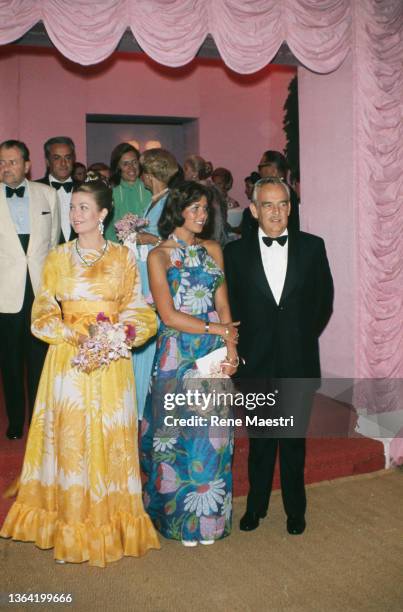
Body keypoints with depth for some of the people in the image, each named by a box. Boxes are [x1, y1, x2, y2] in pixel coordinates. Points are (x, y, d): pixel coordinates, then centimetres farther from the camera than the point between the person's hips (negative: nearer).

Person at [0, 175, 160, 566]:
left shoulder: (123, 258, 6)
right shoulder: (57, 258, 7)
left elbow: (137, 312, 5)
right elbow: (44, 314, 4)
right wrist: (72, 334, -12)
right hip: (68, 359, 0)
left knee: (111, 436, 3)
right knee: (69, 436, 2)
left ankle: (109, 518, 19)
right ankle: (71, 522, 16)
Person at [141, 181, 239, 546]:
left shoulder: (213, 250, 11)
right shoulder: (159, 256, -2)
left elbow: (223, 305, 6)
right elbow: (169, 315, -9)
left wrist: (230, 349, -7)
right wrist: (220, 330, -7)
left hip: (214, 354, 4)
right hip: (177, 354, -3)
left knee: (211, 434, 7)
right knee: (177, 432, 5)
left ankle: (207, 516, 22)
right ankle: (178, 515, 22)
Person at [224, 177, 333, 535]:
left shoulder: (312, 246, 1)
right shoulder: (236, 252, 0)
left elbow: (324, 301, 7)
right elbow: (230, 307, 3)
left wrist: (304, 338, 4)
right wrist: (241, 350, -3)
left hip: (299, 362, 0)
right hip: (256, 363, 0)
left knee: (294, 438, 11)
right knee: (260, 439, 12)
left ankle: (295, 509, 29)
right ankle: (257, 504, 30)